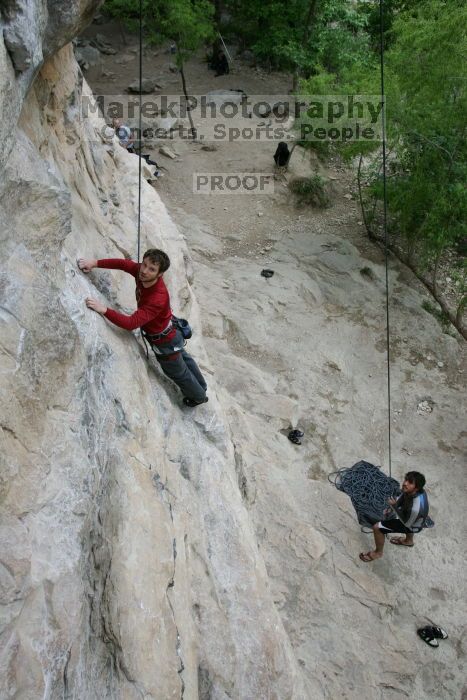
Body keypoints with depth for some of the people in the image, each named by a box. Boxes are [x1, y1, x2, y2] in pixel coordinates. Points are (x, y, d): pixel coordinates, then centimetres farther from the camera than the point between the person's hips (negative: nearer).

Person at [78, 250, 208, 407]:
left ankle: (199, 397, 51)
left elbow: (131, 323, -50)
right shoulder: (141, 272, -23)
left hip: (165, 343, -8)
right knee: (182, 358, 32)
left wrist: (104, 310, -55)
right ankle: (201, 387, 60)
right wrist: (95, 263, -25)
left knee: (178, 373, 21)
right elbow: (123, 263, -12)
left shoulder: (158, 299, -44)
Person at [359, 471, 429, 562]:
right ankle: (409, 540, 60)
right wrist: (391, 508, -11)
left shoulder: (416, 507, -44)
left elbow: (407, 523, -25)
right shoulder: (410, 491, -24)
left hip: (412, 525, -7)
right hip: (408, 515, 8)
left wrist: (394, 506, -27)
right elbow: (401, 498, 0)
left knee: (377, 527, -12)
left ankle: (378, 553, 18)